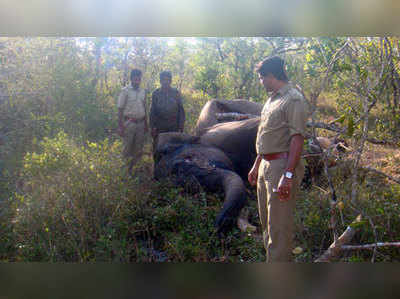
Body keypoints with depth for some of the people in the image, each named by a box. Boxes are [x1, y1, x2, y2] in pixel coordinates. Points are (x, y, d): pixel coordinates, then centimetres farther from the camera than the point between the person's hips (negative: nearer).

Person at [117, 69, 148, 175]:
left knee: (138, 149, 8)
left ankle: (131, 168, 23)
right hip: (129, 123, -5)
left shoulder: (142, 92, 11)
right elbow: (120, 109, -6)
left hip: (140, 123, 5)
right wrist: (120, 126, -11)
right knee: (127, 149, 1)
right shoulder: (125, 91, -5)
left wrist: (146, 124, 16)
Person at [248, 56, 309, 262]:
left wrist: (288, 175, -26)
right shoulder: (272, 99, 17)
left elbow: (297, 139, -20)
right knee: (266, 221, 20)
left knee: (279, 226, -3)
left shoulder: (294, 100, -13)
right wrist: (256, 166, 22)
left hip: (282, 166, -10)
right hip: (265, 165, 10)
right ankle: (270, 256, 35)